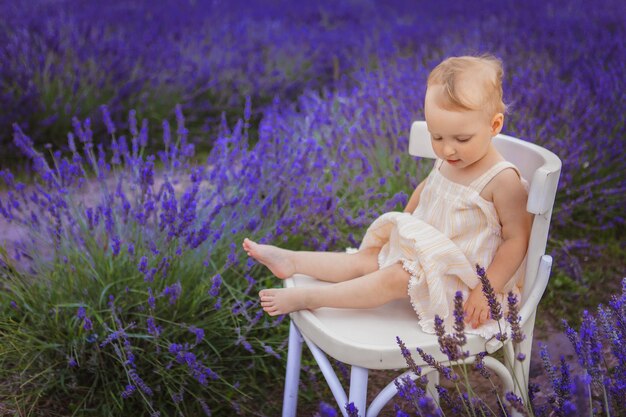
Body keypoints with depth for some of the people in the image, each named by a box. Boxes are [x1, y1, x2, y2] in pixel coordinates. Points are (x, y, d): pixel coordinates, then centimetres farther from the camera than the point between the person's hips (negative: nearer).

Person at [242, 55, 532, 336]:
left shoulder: (502, 180, -24)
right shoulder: (446, 161, -1)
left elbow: (517, 239, -20)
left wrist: (487, 289, -25)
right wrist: (403, 224, 18)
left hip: (458, 279, -7)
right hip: (425, 255, 7)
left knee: (394, 278, -23)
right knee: (366, 258, 0)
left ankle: (307, 298, -19)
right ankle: (290, 261, 6)